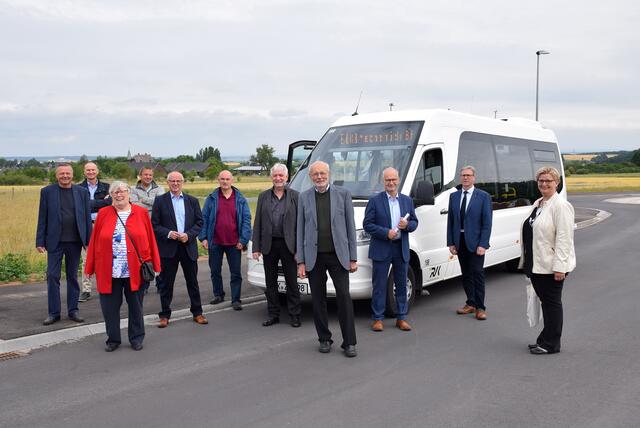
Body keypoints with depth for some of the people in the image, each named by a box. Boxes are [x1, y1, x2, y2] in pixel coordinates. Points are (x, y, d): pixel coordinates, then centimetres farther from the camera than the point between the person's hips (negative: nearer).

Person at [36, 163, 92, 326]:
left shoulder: (82, 192, 4)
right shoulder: (47, 192, 1)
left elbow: (87, 218, 5)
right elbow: (42, 218, 0)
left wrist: (89, 240, 0)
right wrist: (40, 241, -4)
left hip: (75, 241, 1)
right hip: (55, 241, -1)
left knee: (73, 276, 9)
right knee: (52, 276, 0)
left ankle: (73, 310, 18)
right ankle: (54, 312, 9)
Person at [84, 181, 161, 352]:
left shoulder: (141, 213, 2)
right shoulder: (103, 214, 4)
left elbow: (149, 240, 2)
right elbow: (95, 241, 4)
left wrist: (150, 264, -2)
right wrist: (91, 267, 1)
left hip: (134, 271, 0)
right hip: (109, 271, 1)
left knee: (135, 305, 10)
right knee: (110, 307, 8)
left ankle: (136, 338, 24)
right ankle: (113, 339, 22)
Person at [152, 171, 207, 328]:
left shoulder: (192, 201, 8)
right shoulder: (160, 201, 2)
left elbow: (199, 222, 6)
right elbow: (154, 225, -1)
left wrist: (188, 235, -10)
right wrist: (168, 233, -16)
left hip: (188, 246, 2)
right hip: (168, 248, -2)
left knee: (193, 281, 9)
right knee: (167, 283, 4)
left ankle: (197, 312, 20)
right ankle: (165, 315, 14)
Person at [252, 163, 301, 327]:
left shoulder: (295, 196, 0)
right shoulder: (263, 196, 8)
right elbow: (257, 223, 6)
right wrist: (256, 247, -1)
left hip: (288, 245, -3)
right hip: (269, 245, 3)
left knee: (291, 282, 4)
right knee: (270, 283, 10)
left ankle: (294, 315, 14)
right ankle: (273, 315, 20)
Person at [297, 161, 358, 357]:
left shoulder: (343, 194, 3)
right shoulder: (304, 197, 6)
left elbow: (350, 227, 3)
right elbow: (300, 230, 6)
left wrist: (353, 258, -1)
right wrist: (301, 261, 0)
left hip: (338, 255, -1)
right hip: (314, 257, 2)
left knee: (344, 297, -5)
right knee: (318, 299, 7)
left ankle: (349, 343, 3)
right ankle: (324, 339, 20)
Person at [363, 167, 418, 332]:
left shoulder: (407, 200, 11)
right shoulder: (375, 201, -3)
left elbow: (414, 222, 13)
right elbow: (367, 224, -7)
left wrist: (407, 225, -10)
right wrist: (386, 233, -18)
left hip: (402, 249, 4)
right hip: (381, 249, -4)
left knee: (401, 284, 10)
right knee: (379, 285, 1)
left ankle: (401, 318, 20)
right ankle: (378, 318, 9)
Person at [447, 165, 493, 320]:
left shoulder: (484, 196, -2)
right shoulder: (453, 196, 10)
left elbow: (487, 222, -6)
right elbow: (450, 221, 10)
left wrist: (483, 244, -14)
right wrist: (450, 242, 2)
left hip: (475, 242, -4)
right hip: (460, 241, 4)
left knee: (477, 273, -3)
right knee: (466, 274, 10)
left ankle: (480, 308, 2)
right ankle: (471, 304, 21)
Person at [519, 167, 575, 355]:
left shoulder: (561, 205, -13)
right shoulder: (538, 204, 14)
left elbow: (564, 238, -19)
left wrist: (559, 267, -22)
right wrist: (527, 261, 17)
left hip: (551, 266, -8)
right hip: (536, 264, 8)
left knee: (552, 302, 1)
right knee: (545, 302, 15)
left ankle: (550, 344, 10)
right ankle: (545, 340, 24)